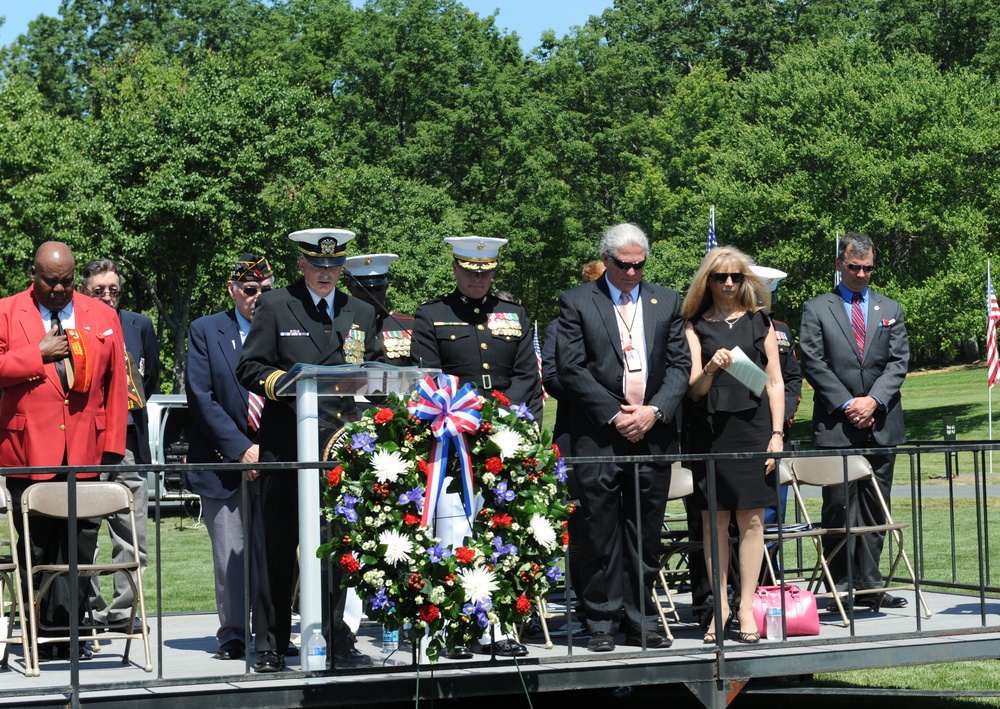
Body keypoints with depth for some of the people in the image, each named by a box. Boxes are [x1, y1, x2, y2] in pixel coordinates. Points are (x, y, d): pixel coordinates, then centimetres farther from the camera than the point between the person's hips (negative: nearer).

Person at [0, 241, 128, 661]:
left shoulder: (101, 316, 13)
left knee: (79, 545, 1)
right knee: (37, 548, 0)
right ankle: (41, 637, 6)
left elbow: (116, 384, 11)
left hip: (85, 453, 2)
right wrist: (39, 354, -9)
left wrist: (113, 448, 5)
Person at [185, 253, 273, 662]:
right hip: (224, 460, 0)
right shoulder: (205, 331, 5)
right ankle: (233, 634, 12)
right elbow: (200, 397, -3)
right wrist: (241, 448, -11)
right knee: (230, 555, 2)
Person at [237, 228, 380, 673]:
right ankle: (270, 645, 8)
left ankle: (338, 642, 11)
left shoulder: (361, 314, 18)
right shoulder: (274, 307, 7)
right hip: (285, 444, -3)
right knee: (277, 548, 1)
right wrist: (283, 383, -16)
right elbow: (249, 369, 2)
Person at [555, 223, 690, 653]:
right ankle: (602, 623, 7)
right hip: (598, 437, -3)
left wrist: (654, 411, -8)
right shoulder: (576, 302, 3)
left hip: (653, 436, 3)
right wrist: (615, 415, -10)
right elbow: (571, 368, -4)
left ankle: (638, 621, 13)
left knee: (646, 534, 6)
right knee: (601, 532, -1)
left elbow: (680, 365, 8)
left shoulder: (666, 302, 13)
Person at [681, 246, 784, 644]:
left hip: (752, 427, 0)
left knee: (751, 519, -2)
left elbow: (775, 383, 9)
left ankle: (746, 608, 2)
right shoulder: (695, 326, 8)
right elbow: (694, 387, 1)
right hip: (710, 429, 0)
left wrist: (777, 433, -1)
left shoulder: (759, 322, 11)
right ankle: (720, 608, 6)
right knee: (714, 520, 0)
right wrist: (710, 368, -21)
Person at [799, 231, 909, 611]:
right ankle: (840, 583, 0)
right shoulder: (816, 309, 6)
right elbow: (813, 363, -2)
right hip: (835, 424, -3)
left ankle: (869, 584, 7)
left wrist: (873, 400, -8)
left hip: (881, 423, 3)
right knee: (838, 504, -6)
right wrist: (846, 403, -10)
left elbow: (899, 361, 7)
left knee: (875, 505, 3)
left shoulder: (890, 310, 15)